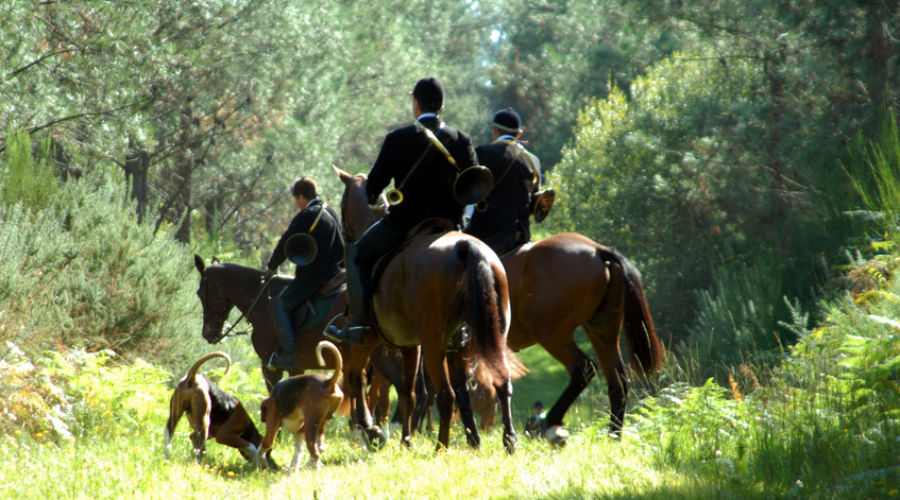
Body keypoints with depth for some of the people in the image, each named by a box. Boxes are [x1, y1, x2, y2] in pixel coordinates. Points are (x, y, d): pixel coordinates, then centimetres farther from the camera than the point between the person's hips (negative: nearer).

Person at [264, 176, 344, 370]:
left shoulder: (304, 217, -12)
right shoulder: (332, 213, 13)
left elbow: (285, 245, -6)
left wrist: (271, 266, 8)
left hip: (313, 277, -9)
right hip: (335, 272, 9)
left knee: (280, 305, -6)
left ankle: (287, 353, -15)